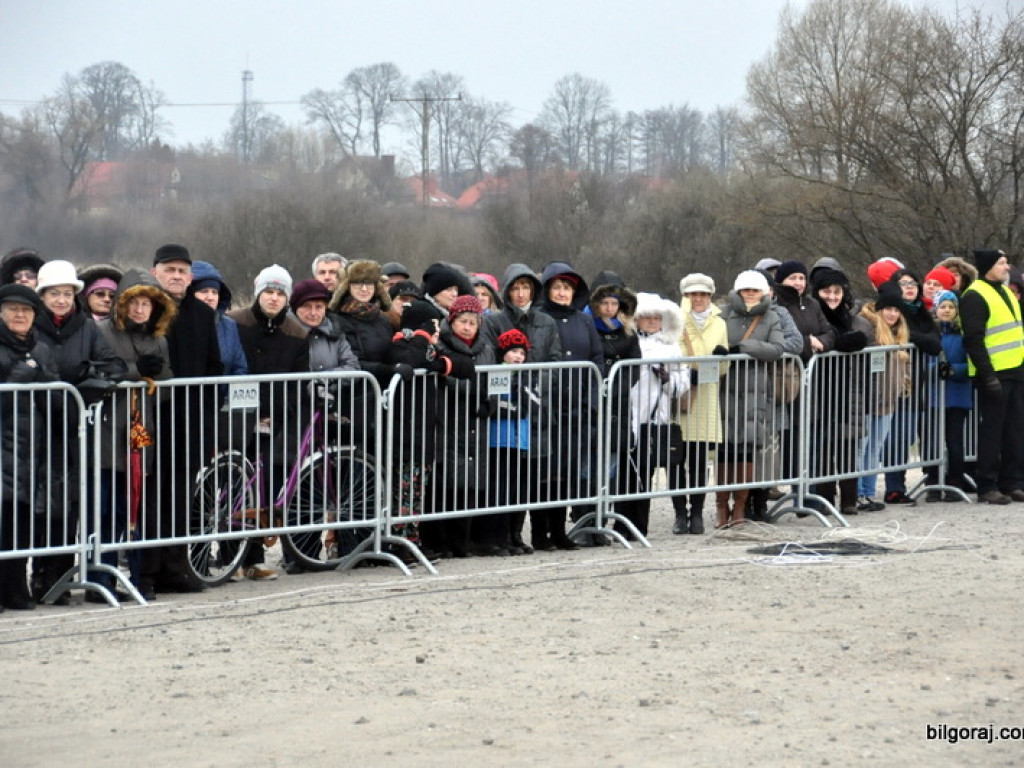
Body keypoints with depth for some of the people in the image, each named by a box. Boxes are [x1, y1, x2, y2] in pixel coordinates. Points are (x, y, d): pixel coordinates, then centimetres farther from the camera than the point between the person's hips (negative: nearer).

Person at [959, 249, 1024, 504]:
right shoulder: (974, 296, -11)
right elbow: (973, 340, -17)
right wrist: (988, 376, -21)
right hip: (993, 375, -8)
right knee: (991, 430, -4)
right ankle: (987, 487, 1)